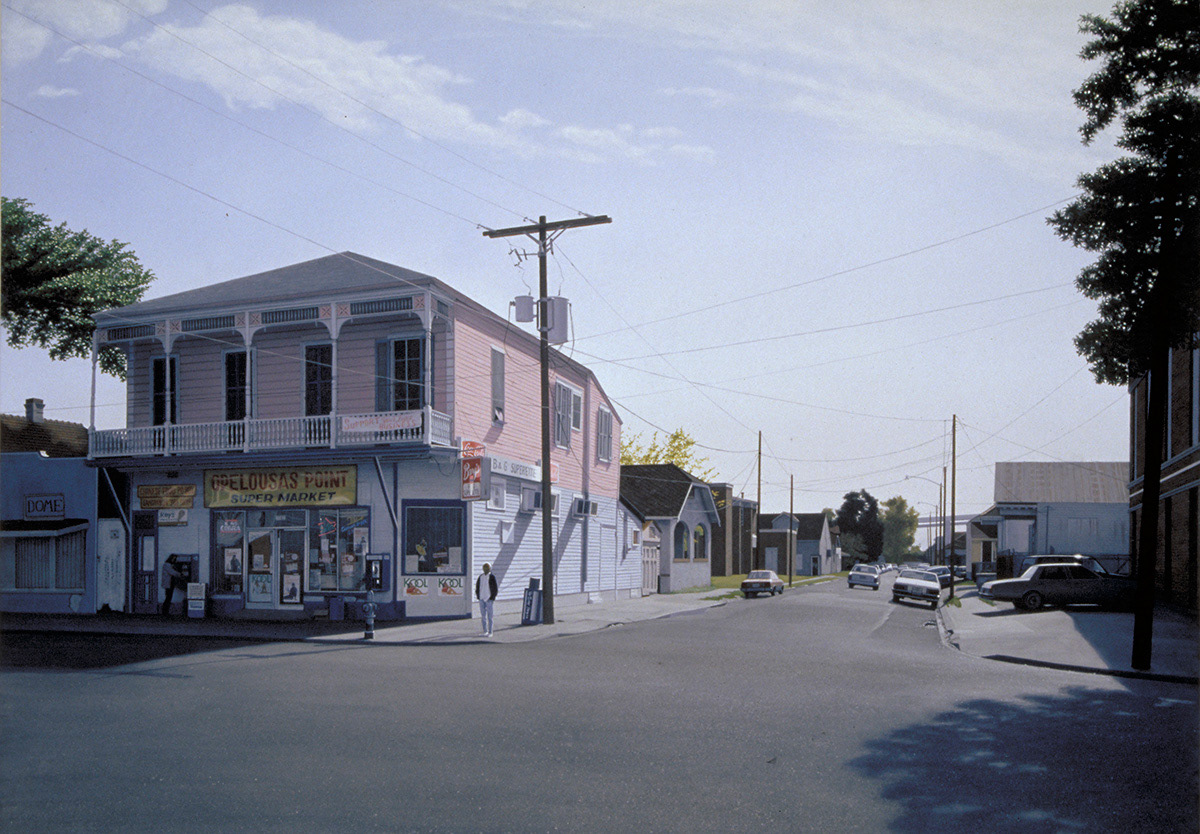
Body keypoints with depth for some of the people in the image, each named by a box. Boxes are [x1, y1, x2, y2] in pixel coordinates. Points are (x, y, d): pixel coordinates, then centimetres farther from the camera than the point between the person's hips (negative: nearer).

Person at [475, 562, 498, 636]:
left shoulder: (492, 577, -5)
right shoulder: (481, 576, 10)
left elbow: (496, 588, -5)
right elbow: (477, 586, 18)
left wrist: (492, 598, -8)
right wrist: (478, 596, 8)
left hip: (489, 599, -5)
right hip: (481, 599, 5)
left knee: (489, 616, -2)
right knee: (483, 616, 8)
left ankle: (490, 632, 2)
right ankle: (485, 631, 16)